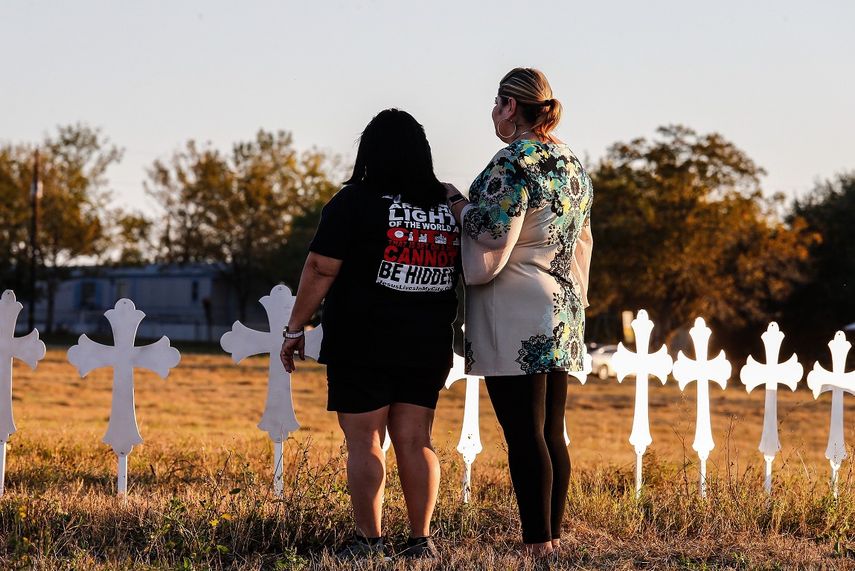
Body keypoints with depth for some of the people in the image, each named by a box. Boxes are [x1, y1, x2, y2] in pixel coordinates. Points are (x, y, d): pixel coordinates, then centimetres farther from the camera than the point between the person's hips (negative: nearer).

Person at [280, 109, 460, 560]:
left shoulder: (354, 202, -8)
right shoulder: (450, 207, 7)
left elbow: (321, 270, -11)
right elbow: (464, 277, 14)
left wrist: (295, 329, -4)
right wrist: (446, 332, 23)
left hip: (363, 345, -5)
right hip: (428, 348, 5)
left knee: (364, 442, 0)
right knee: (415, 441, 9)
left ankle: (369, 541, 1)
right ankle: (421, 541, 9)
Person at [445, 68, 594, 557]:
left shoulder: (514, 163, -12)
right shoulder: (573, 164, 15)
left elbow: (489, 249, -16)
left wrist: (458, 202, -1)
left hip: (516, 322, -9)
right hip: (563, 320, 9)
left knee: (525, 435, -8)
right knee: (552, 435, 10)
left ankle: (538, 545, -9)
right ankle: (554, 538, 12)